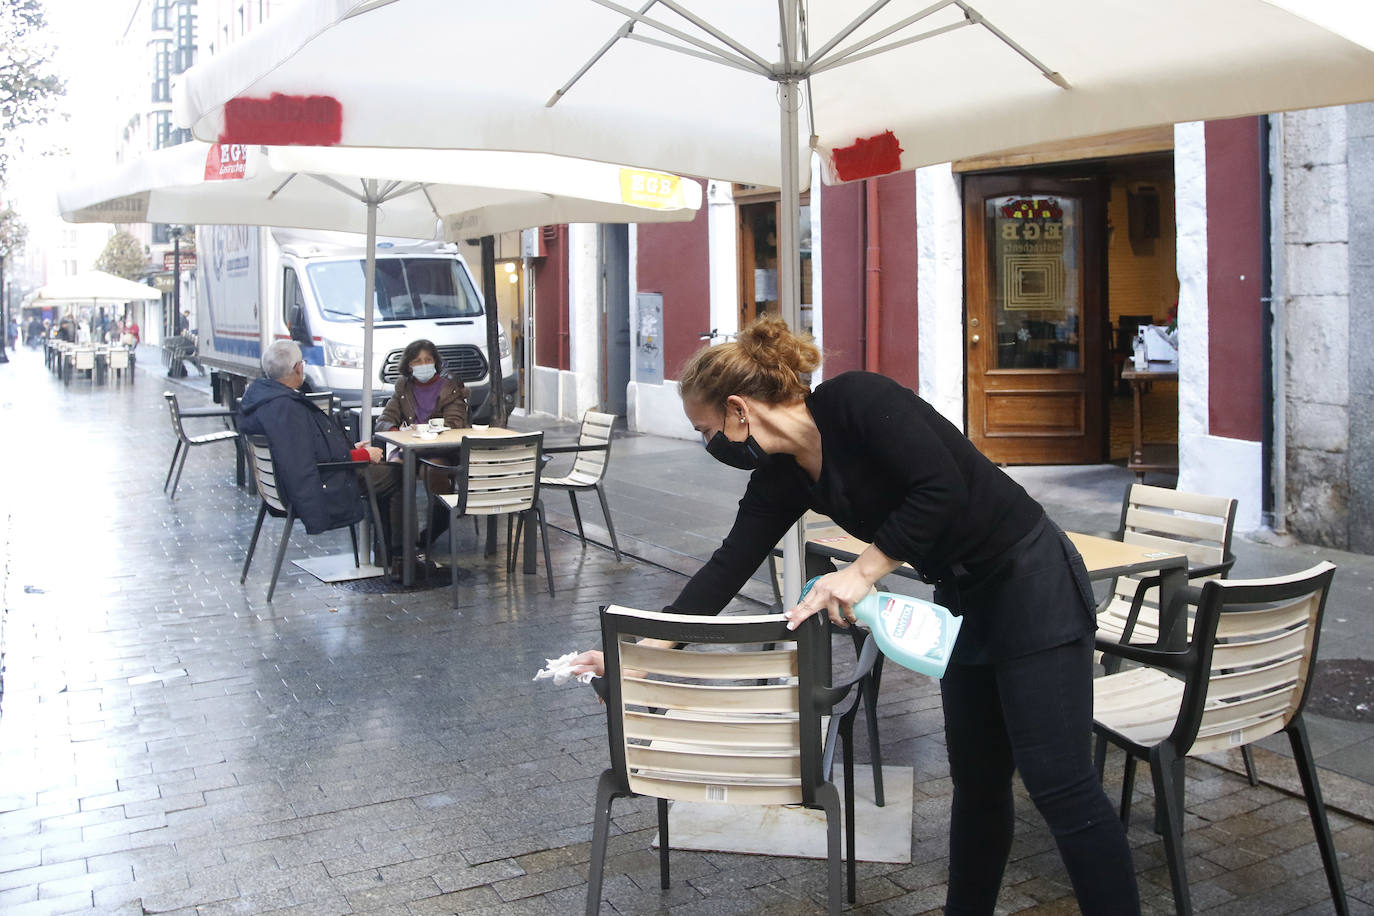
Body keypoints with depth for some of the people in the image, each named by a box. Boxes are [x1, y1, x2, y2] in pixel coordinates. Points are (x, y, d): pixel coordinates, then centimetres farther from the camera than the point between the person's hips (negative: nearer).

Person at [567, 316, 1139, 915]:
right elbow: (728, 567, 4)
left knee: (1058, 782, -6)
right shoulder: (782, 477, 3)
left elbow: (942, 489, -28)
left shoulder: (856, 400, -20)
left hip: (1031, 583, -8)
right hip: (963, 599, 8)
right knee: (978, 780, 15)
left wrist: (862, 572, -24)